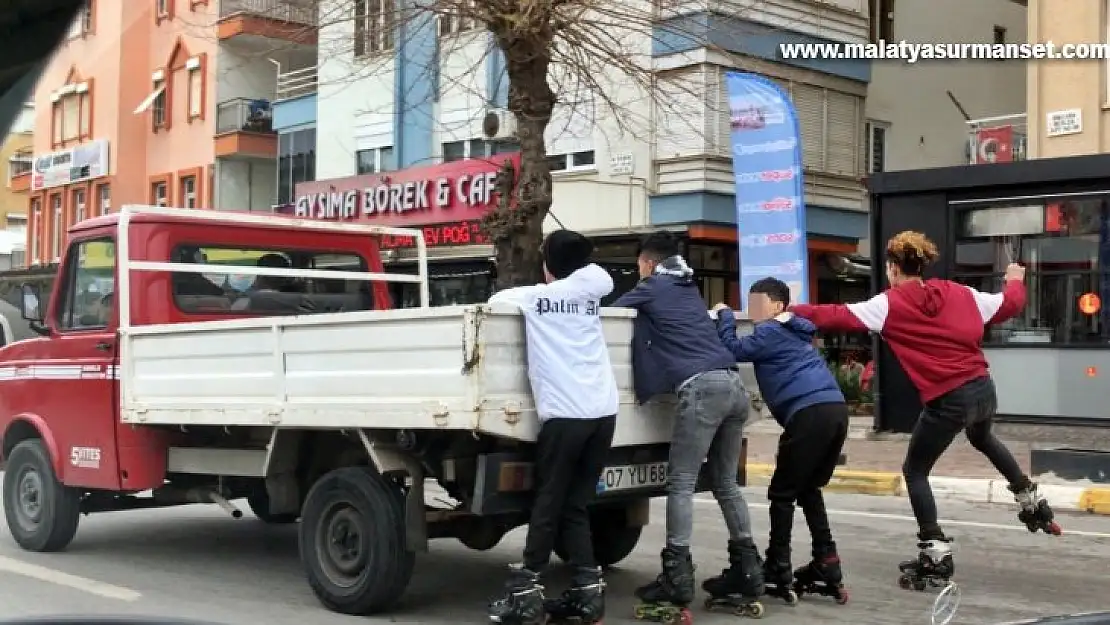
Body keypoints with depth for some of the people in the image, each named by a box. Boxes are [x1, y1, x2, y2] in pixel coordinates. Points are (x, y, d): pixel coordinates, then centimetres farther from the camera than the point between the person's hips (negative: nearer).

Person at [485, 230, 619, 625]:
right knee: (576, 505, 10)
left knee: (549, 504, 3)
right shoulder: (590, 289, 18)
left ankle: (526, 592, 5)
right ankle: (588, 589, 6)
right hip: (603, 411, 4)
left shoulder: (532, 296, 9)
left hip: (564, 413, -4)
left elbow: (496, 300, 24)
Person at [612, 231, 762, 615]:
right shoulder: (689, 289, 28)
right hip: (733, 384, 7)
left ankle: (678, 577, -7)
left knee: (681, 484, -4)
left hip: (702, 387, -7)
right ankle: (747, 569, 14)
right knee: (725, 482, 14)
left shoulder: (652, 288, 9)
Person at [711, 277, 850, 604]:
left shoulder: (770, 332, 2)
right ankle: (827, 567, 15)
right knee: (809, 489, 19)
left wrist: (724, 316, 9)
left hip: (810, 412, -8)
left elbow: (734, 350, -7)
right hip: (835, 408, 9)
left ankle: (778, 574, 3)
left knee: (782, 493, 1)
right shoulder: (795, 331, 28)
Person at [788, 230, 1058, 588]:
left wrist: (791, 312, 3)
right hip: (983, 388, 6)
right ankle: (1031, 501, 44)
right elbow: (1008, 305, 18)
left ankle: (936, 554, 5)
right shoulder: (959, 292, 9)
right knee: (982, 440, 39)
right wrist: (1015, 280, 40)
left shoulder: (888, 304, -4)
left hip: (947, 401, -6)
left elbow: (838, 317, -6)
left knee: (914, 472, 10)